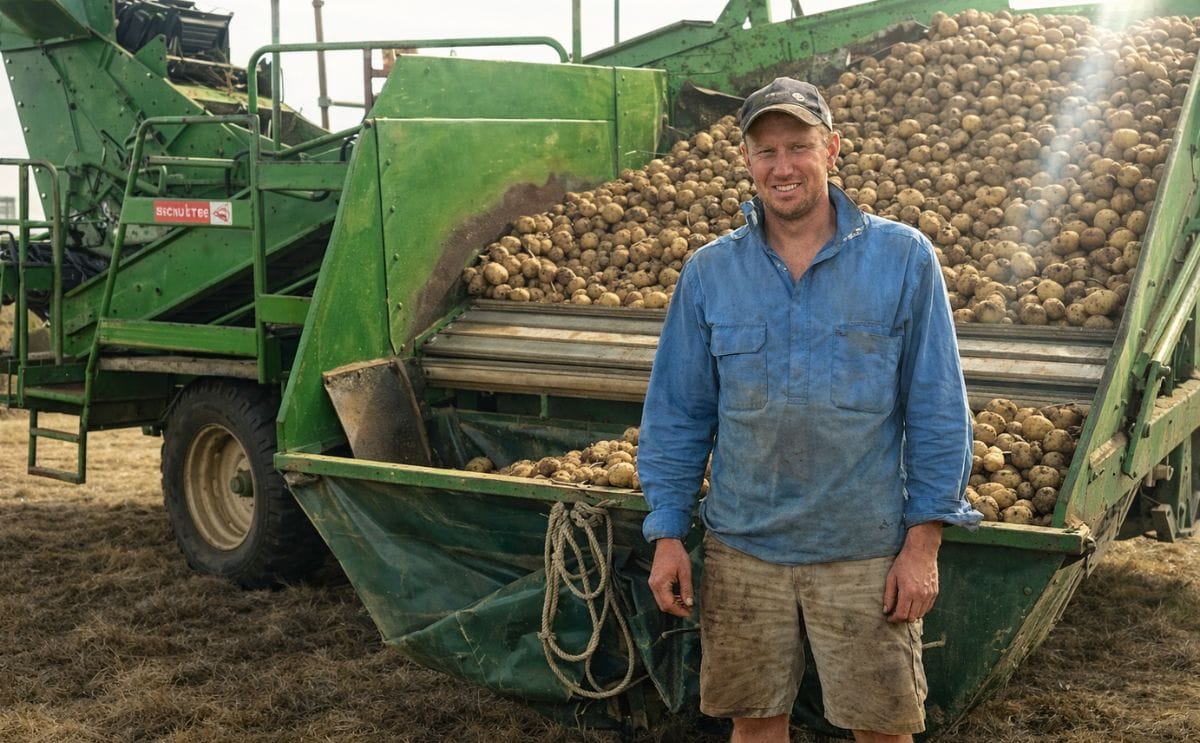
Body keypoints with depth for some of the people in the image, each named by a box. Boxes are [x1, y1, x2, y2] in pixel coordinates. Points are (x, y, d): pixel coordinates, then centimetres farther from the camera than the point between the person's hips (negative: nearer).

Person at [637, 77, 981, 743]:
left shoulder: (903, 259, -5)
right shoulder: (709, 273, 1)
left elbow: (937, 411, -4)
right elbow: (677, 414, 5)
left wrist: (923, 543, -7)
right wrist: (668, 534, 1)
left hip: (866, 553, -1)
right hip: (742, 549, 2)